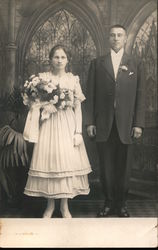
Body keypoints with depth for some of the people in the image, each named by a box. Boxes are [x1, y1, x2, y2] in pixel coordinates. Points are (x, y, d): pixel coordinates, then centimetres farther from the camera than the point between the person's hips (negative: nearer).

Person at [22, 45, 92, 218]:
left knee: (67, 161, 1)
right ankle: (50, 205, 16)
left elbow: (78, 108, 3)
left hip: (68, 124, 1)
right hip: (48, 124, 0)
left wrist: (78, 131, -4)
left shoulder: (73, 79, 5)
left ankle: (64, 206, 14)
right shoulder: (42, 78, 4)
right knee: (48, 160, 1)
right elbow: (36, 103, 2)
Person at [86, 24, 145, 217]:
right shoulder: (97, 63, 10)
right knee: (106, 167, 5)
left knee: (122, 167, 6)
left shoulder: (135, 65, 9)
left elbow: (140, 96, 5)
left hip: (125, 125, 0)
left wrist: (138, 123, -2)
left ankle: (122, 205, 18)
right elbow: (90, 94, 6)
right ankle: (108, 204, 16)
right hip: (103, 125, 0)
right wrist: (90, 122, -2)